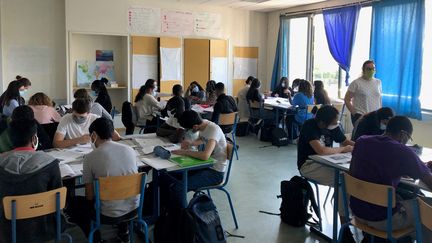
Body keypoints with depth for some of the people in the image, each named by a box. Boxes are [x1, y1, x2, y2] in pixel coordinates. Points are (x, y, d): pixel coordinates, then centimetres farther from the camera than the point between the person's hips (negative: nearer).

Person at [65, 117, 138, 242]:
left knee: (74, 204, 23)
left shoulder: (90, 158, -14)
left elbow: (90, 196, -8)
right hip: (133, 208, 4)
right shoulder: (130, 150, -3)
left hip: (109, 214, -4)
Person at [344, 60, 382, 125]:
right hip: (359, 116, -4)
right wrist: (354, 113, -8)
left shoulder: (378, 82, 11)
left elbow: (379, 99, 18)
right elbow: (347, 100, -3)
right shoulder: (356, 83, -5)